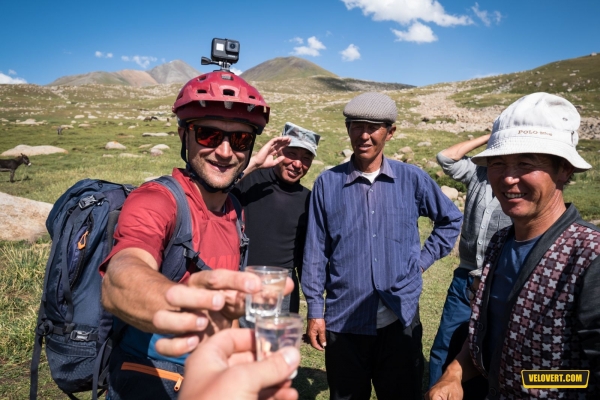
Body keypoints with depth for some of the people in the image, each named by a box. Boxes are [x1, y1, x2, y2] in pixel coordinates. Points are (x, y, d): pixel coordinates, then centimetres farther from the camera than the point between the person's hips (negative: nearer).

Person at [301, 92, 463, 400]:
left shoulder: (412, 179, -1)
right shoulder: (327, 183, -3)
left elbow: (451, 220, 14)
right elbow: (315, 251, -1)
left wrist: (423, 259, 4)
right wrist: (314, 310, -1)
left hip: (400, 317, 1)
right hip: (343, 320, 0)